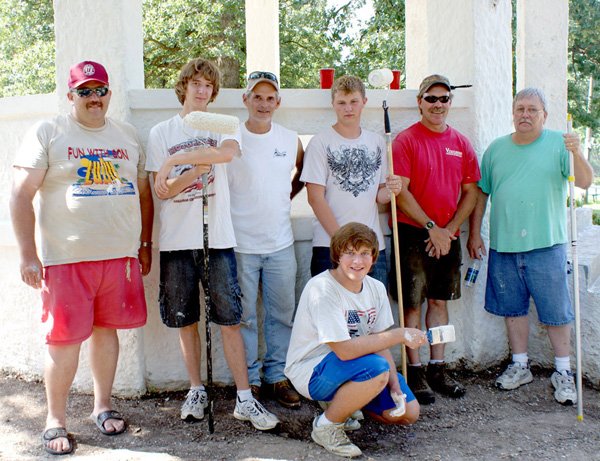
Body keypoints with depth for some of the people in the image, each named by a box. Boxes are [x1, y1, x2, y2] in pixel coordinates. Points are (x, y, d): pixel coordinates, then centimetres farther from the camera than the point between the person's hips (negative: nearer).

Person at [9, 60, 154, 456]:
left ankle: (103, 405, 29)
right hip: (66, 259, -4)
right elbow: (21, 194, -4)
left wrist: (145, 243, 13)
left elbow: (144, 191, 19)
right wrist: (28, 255, -10)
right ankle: (56, 420, 16)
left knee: (106, 329, 12)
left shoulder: (128, 135, 14)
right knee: (65, 339, -1)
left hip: (121, 256, 4)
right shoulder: (47, 133, 0)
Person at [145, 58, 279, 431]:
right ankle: (197, 391, 24)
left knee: (229, 320, -1)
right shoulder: (161, 132, 8)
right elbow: (163, 190, -1)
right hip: (176, 241, 1)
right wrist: (201, 166, -15)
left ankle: (245, 399, 5)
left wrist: (176, 160, -17)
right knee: (186, 321, 9)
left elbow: (228, 151, -18)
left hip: (218, 237, -1)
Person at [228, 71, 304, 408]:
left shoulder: (291, 140, 6)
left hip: (281, 243, 3)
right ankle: (249, 379, 17)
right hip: (241, 244, -3)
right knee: (244, 317, 5)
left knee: (282, 314, 9)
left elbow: (303, 173, 23)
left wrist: (287, 198, 11)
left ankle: (278, 376, 23)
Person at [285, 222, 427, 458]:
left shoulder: (376, 288, -2)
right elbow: (345, 350, -32)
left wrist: (395, 385, -12)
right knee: (376, 368, -34)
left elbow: (379, 343, 2)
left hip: (353, 368, 8)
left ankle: (343, 402, 23)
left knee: (408, 413, 1)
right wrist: (400, 335, -29)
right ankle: (326, 426, -11)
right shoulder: (321, 289, -26)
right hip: (312, 372, -8)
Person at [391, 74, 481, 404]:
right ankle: (415, 373, 9)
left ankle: (437, 369, 20)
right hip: (413, 234, -5)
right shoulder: (406, 140, -5)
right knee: (412, 304, 0)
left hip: (448, 236, 5)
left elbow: (470, 192, 9)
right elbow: (400, 192, -12)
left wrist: (449, 229, -4)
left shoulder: (461, 143, 9)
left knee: (440, 301, 11)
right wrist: (431, 228, -14)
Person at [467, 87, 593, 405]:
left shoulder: (558, 144, 0)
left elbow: (585, 182, -10)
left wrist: (576, 153, -28)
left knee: (556, 311, 3)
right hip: (503, 245, 3)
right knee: (513, 308, 13)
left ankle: (563, 372, 17)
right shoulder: (496, 149, 9)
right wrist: (474, 233, 9)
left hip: (546, 245, -3)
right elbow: (481, 193, 13)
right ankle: (520, 366, 27)